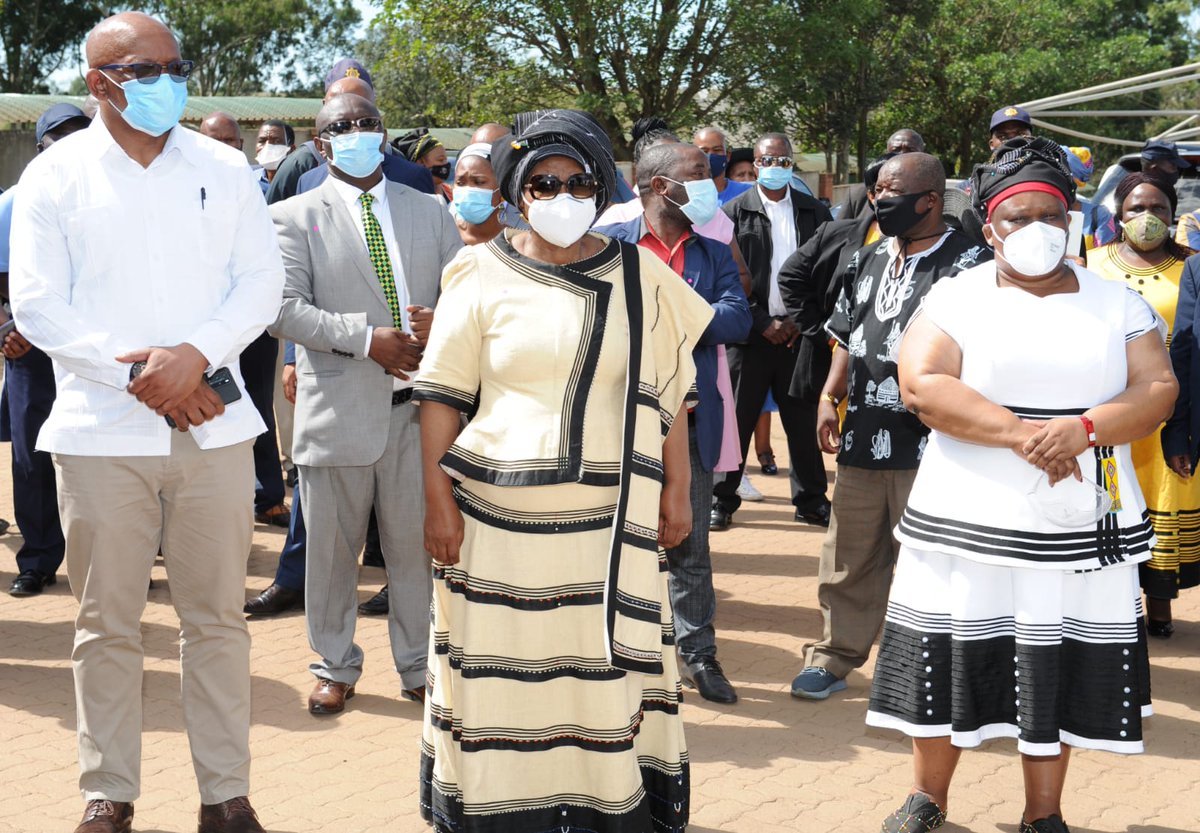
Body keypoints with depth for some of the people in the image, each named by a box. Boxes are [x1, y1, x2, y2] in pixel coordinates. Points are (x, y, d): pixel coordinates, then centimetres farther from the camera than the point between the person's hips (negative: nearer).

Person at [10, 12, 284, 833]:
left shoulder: (224, 168, 10)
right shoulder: (56, 174, 3)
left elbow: (262, 279, 4)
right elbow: (38, 305, -3)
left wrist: (195, 355, -13)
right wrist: (138, 376, -12)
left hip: (212, 424, 2)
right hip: (101, 430, -2)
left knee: (218, 617, 5)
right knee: (107, 624, 4)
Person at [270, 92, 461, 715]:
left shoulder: (428, 213, 12)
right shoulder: (293, 217, 2)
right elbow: (283, 308, -8)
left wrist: (442, 322, -12)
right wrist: (366, 337, -18)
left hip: (417, 404, 2)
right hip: (340, 406, -2)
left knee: (415, 542, 8)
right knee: (332, 546, 8)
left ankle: (419, 668, 23)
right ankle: (335, 667, 25)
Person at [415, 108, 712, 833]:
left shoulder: (640, 277, 7)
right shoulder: (483, 276, 3)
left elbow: (669, 396, 10)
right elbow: (443, 393, 3)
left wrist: (676, 491, 7)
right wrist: (438, 496, -3)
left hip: (608, 519, 1)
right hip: (499, 516, -1)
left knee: (606, 666, 2)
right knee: (506, 671, 3)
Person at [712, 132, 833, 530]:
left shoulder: (814, 213, 8)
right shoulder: (734, 213, 1)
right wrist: (764, 324, -8)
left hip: (800, 332, 2)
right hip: (750, 334, -2)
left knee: (804, 421, 6)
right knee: (737, 419, 2)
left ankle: (811, 501, 16)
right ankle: (722, 501, 11)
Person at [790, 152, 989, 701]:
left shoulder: (965, 264, -9)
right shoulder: (870, 259, 14)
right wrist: (829, 397, 9)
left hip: (927, 443, -7)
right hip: (862, 437, 7)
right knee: (848, 556, 15)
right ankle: (835, 656, 28)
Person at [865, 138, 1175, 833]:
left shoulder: (1117, 304, 8)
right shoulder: (958, 298, 2)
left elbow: (1158, 391, -1)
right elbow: (921, 385, -12)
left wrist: (1083, 430, -19)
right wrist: (1018, 433, -21)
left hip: (1083, 528, 1)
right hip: (970, 522, -1)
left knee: (1062, 667, 6)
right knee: (952, 657, 5)